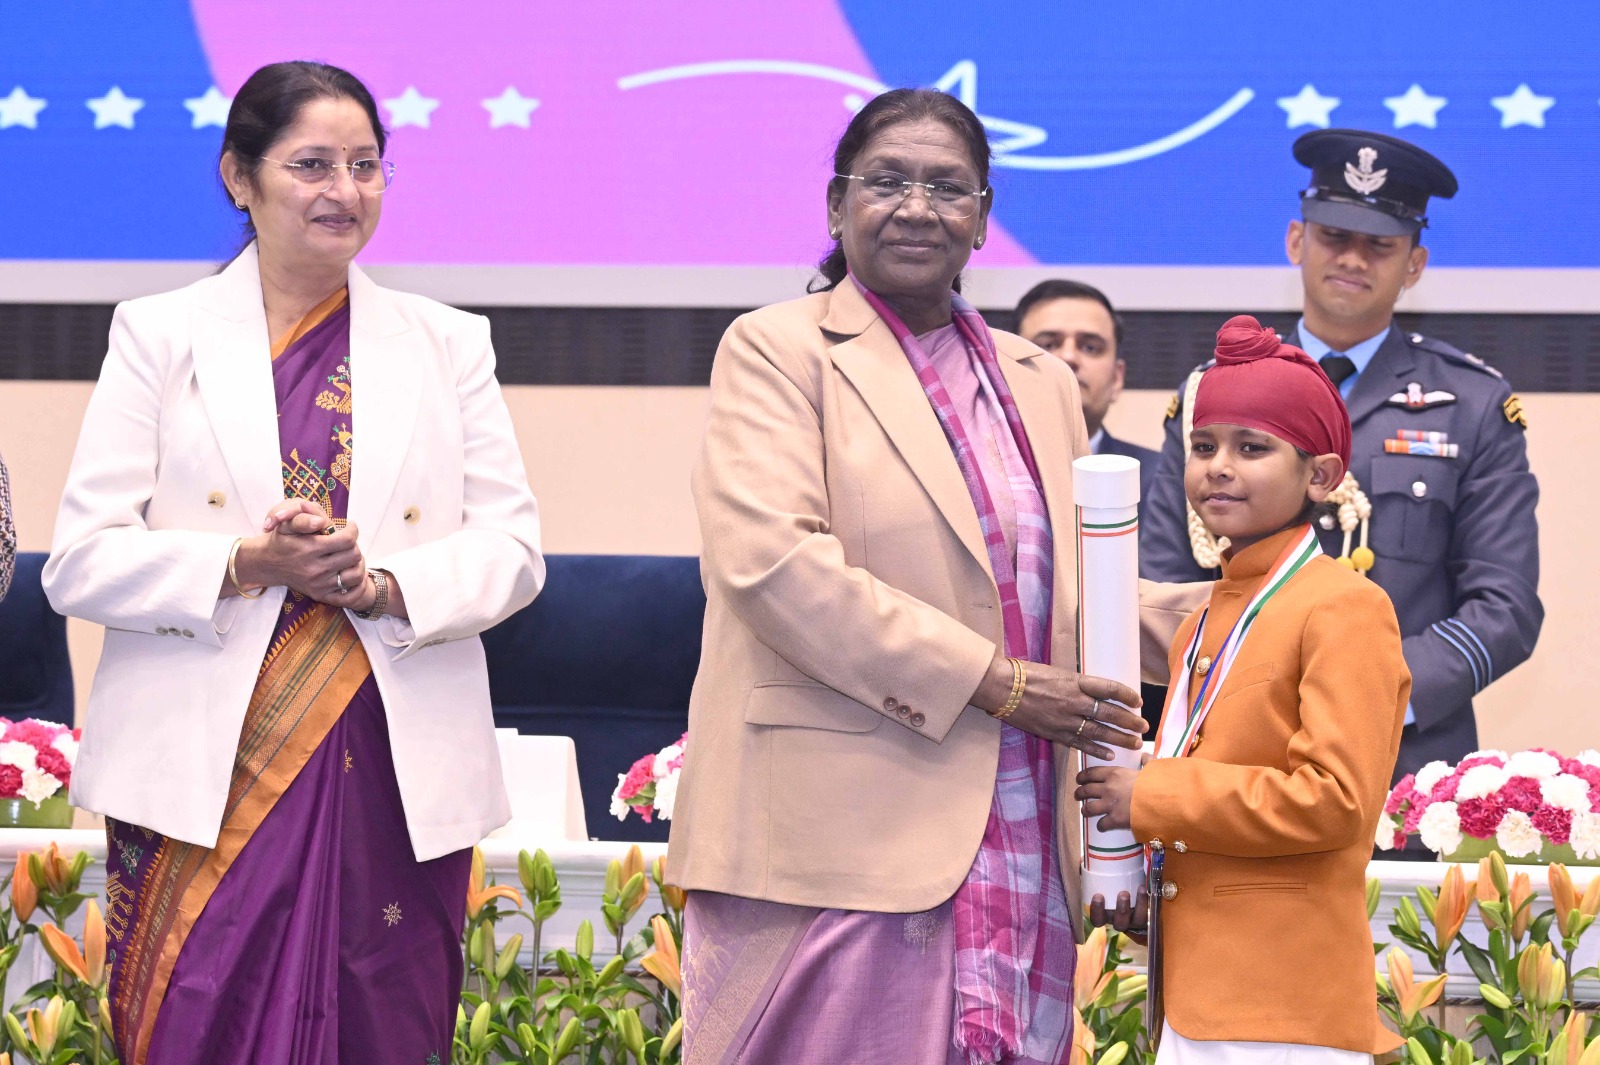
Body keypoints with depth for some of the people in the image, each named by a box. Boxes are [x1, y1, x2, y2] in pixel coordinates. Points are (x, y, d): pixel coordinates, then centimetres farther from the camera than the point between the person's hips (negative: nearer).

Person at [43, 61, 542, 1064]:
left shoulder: (449, 343, 14)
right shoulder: (160, 335, 8)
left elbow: (512, 548, 6)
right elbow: (82, 561, 0)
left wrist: (383, 586, -12)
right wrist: (247, 566, -15)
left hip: (397, 782, 2)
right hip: (204, 780, -1)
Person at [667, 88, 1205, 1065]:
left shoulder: (1040, 384, 21)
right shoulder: (777, 351, 1)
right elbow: (772, 563, -13)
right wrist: (993, 683, -14)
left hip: (1016, 863, 6)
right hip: (837, 847, -6)